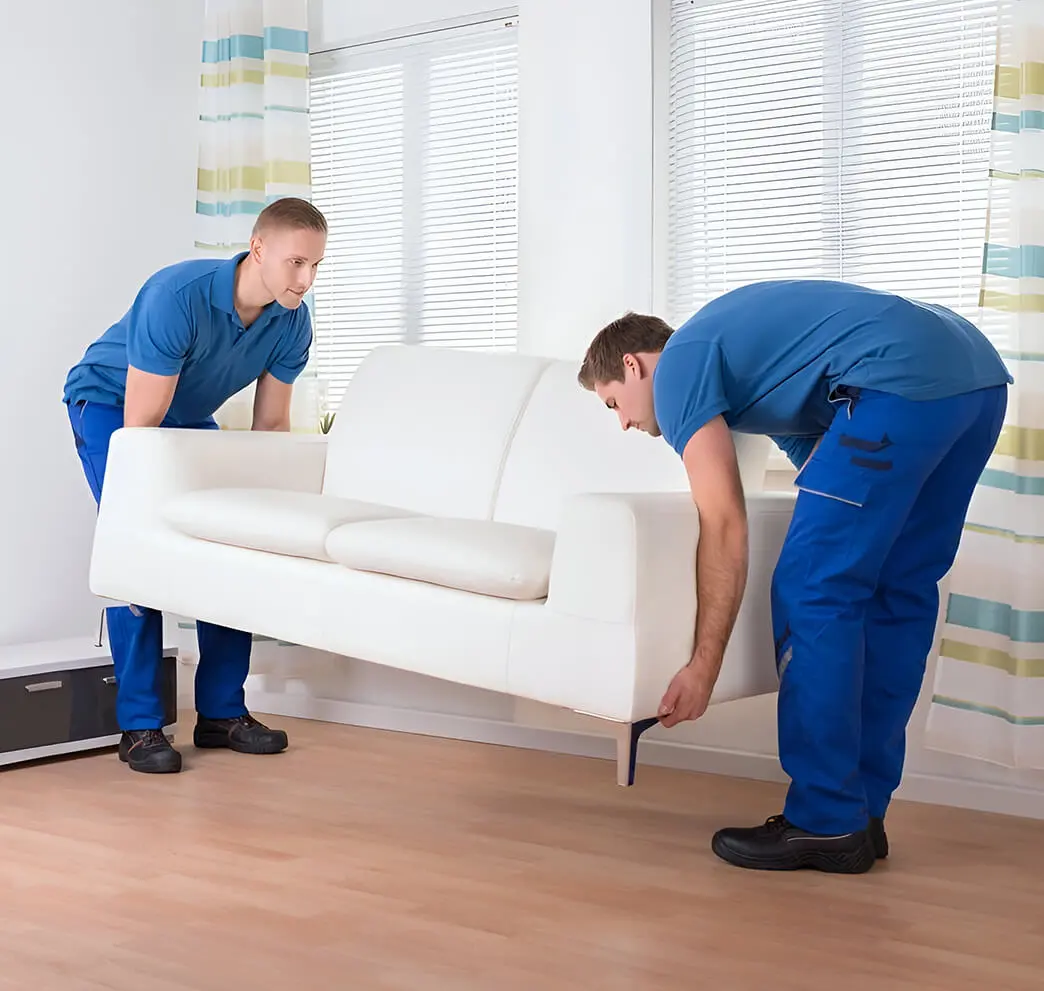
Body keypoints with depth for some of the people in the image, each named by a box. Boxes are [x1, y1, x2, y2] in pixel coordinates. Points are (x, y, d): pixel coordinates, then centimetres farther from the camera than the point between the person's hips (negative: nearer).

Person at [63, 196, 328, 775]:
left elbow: (270, 425, -6)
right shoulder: (177, 297, -36)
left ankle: (221, 713, 4)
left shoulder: (292, 324, -18)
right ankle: (138, 725, -13)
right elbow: (139, 426, -33)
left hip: (190, 417, 6)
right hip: (109, 402, -6)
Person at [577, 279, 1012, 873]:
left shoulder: (678, 366, 5)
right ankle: (863, 814, 18)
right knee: (898, 595, 13)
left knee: (812, 591, -3)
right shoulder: (722, 339, 31)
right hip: (978, 369, 10)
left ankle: (826, 823, 2)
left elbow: (725, 527, -5)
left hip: (905, 379, -10)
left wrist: (703, 668, -3)